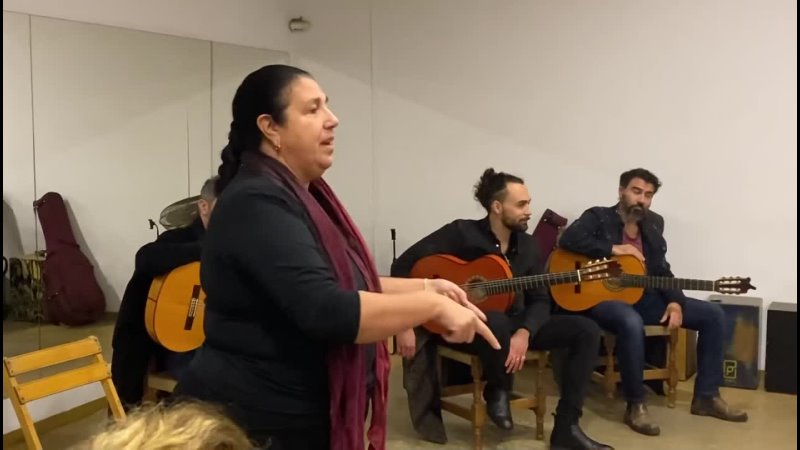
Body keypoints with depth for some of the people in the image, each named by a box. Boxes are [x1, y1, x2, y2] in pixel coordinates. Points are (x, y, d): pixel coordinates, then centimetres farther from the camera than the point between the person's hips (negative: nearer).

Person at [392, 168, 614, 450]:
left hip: (516, 326, 7)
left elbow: (540, 300, 3)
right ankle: (497, 392, -9)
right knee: (496, 323, -42)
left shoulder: (526, 245, 6)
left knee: (587, 330, -9)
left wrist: (524, 333, -19)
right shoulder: (462, 232, -13)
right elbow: (403, 266, -17)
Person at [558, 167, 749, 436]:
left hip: (644, 296, 8)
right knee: (632, 323, -41)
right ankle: (635, 406, -22)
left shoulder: (654, 224, 15)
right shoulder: (598, 217, -4)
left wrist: (675, 301, -5)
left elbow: (661, 269, 13)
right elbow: (567, 239, -22)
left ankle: (706, 396, 8)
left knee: (713, 315, 0)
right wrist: (613, 249, -23)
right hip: (604, 296, -7)